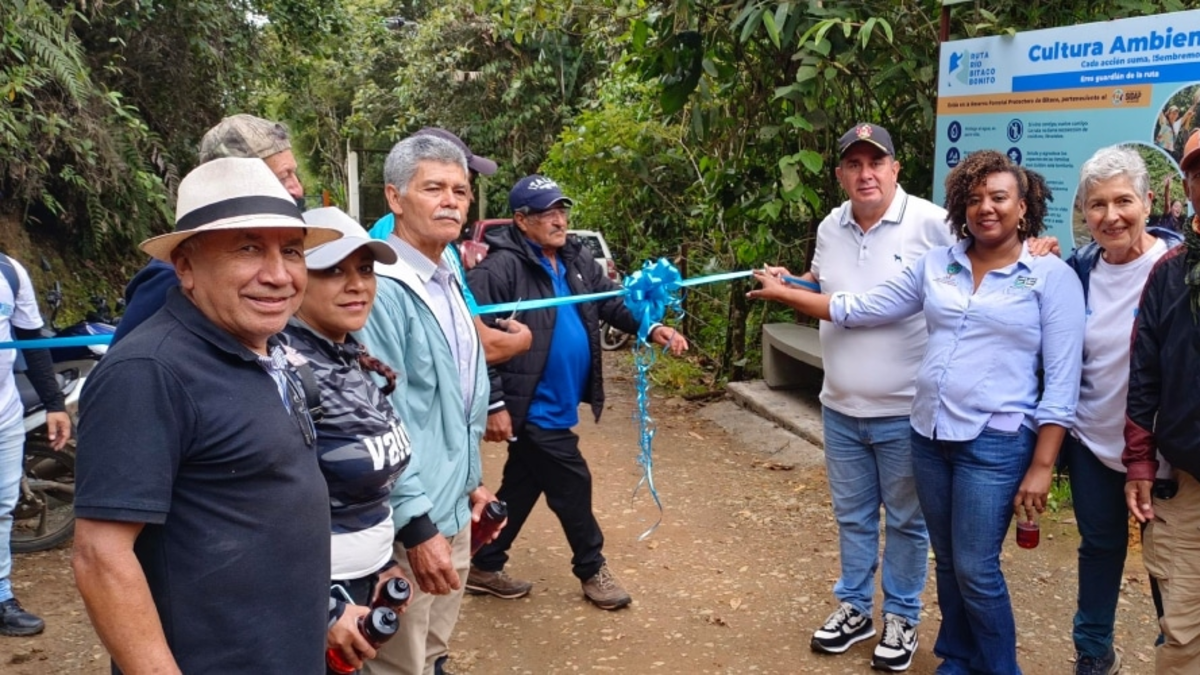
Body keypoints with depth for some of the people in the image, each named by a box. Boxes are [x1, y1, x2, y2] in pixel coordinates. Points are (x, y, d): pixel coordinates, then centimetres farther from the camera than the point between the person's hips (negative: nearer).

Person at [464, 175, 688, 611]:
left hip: (558, 406, 8)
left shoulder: (577, 260, 8)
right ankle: (591, 569, 23)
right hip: (533, 409, -8)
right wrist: (494, 404, -21)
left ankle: (485, 568, 34)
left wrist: (652, 329, -10)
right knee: (572, 486, 2)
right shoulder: (501, 268, -18)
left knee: (520, 488, 18)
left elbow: (613, 303, 9)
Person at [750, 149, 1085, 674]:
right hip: (929, 435, 5)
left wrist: (1042, 466, -10)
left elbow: (1061, 382, -6)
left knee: (975, 569, 0)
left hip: (995, 443, -4)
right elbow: (862, 309, 10)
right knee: (947, 561, 15)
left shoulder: (1052, 276, -5)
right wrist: (784, 293, 8)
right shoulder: (937, 265, 6)